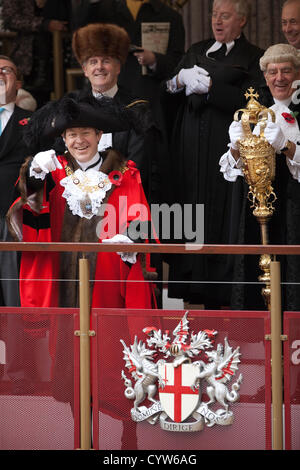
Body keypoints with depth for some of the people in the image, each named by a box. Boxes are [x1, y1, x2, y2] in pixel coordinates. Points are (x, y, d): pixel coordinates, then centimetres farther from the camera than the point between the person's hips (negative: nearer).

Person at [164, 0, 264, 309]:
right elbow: (169, 95, 13)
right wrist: (180, 80, -8)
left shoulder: (252, 57, 3)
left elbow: (248, 101, -11)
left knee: (220, 215, -6)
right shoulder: (196, 52, 18)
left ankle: (216, 295, -3)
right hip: (190, 145, 5)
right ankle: (192, 287, 5)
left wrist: (209, 86, -14)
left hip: (226, 144, -4)